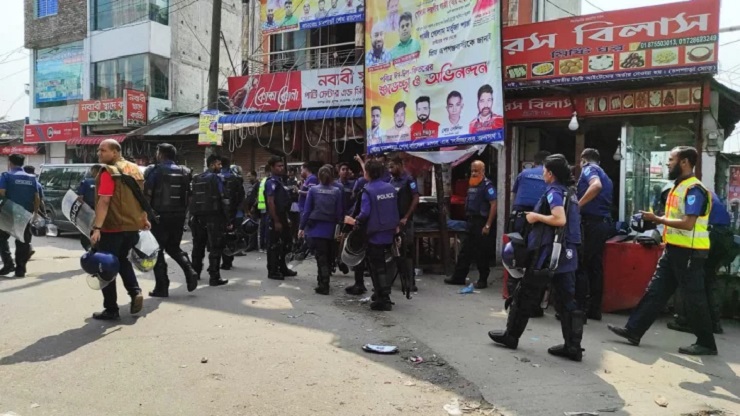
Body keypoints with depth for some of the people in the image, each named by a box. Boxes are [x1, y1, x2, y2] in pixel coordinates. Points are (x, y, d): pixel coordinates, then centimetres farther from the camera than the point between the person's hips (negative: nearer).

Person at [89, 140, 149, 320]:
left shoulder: (109, 172, -13)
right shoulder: (134, 169, 11)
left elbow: (104, 201, -23)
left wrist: (97, 228, -26)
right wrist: (144, 219, 28)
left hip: (112, 227, -8)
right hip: (132, 226, 8)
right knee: (122, 260, 26)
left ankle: (111, 310, 8)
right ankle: (135, 292, 7)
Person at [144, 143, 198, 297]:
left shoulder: (155, 171, -7)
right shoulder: (184, 172, 9)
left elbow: (147, 194, -12)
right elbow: (188, 196, 8)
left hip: (160, 216, -5)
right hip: (178, 216, 5)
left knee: (157, 250, 6)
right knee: (173, 247, 21)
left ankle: (161, 287, 6)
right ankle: (190, 271, -1)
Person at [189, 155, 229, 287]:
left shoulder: (196, 179, 15)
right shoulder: (216, 178, -7)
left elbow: (192, 198, 13)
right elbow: (223, 199, -13)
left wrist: (193, 216, 15)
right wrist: (228, 219, -11)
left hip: (198, 216, 7)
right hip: (213, 216, -7)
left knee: (198, 246, 18)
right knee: (215, 248, -4)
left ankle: (195, 272, 27)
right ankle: (214, 277, -5)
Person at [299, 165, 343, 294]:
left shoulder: (313, 190, -1)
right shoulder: (337, 191, 0)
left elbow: (307, 210, -2)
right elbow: (339, 212, 0)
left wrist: (302, 227, 5)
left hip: (315, 228, -1)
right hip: (330, 229, 1)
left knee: (321, 257, 0)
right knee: (328, 256, 15)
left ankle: (324, 285, -7)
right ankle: (323, 283, 25)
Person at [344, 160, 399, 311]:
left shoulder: (368, 190, -14)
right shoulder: (390, 188, 6)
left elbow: (365, 213, -22)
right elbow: (395, 210, 9)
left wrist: (354, 221, -5)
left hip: (375, 234, -7)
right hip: (389, 233, 7)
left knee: (377, 267, 2)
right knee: (381, 264, 20)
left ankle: (384, 300, 2)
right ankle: (382, 294, 27)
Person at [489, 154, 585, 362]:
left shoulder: (553, 192, -12)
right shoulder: (569, 193, 16)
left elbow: (560, 220, -26)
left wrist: (536, 217, -13)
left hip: (549, 253, -8)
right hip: (567, 254, 8)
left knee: (526, 296, 4)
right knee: (567, 301, 7)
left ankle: (511, 336, 15)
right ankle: (573, 347, 7)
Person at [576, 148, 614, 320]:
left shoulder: (588, 169, -2)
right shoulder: (606, 177, 24)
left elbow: (596, 185, -23)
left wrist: (578, 205, -21)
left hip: (591, 222, -8)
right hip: (604, 223, 8)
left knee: (580, 265, -5)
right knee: (595, 266, 10)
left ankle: (579, 309, -5)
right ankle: (594, 309, 13)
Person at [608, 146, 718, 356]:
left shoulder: (694, 189, -17)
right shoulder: (678, 186, 14)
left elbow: (688, 224, -24)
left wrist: (657, 219, -18)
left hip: (689, 252, -9)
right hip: (674, 250, 9)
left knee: (693, 298, 1)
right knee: (655, 291, 9)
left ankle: (706, 343, 15)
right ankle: (633, 330, 12)